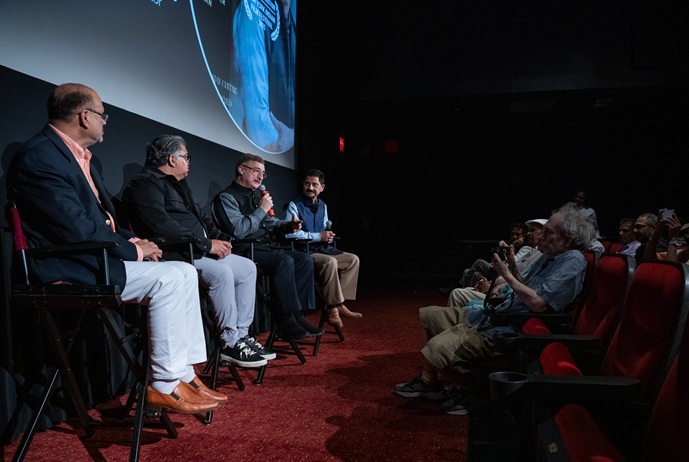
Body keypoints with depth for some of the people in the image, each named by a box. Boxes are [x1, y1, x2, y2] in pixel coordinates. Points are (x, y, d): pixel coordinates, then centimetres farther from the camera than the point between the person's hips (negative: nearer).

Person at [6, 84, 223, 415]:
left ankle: (184, 375, -1)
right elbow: (78, 230, -23)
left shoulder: (75, 154, 16)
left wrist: (132, 240, 3)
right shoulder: (38, 157, -15)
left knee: (185, 273, -2)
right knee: (170, 279, -22)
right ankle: (165, 386, -10)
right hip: (70, 268, -10)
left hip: (96, 256, 10)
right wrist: (134, 250, -12)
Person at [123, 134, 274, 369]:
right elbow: (162, 225, -23)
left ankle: (242, 333, 3)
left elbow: (201, 216, 25)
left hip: (198, 250, 10)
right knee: (221, 272, -31)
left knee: (248, 268, 3)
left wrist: (219, 238, 5)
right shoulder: (145, 184, -8)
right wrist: (206, 244, -21)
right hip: (175, 255, -10)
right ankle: (230, 343, -19)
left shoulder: (178, 184, 23)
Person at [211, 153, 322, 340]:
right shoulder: (226, 197, -6)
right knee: (285, 261, -31)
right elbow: (238, 231, -20)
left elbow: (270, 223, 30)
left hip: (265, 249, 9)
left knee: (305, 259, -8)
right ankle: (288, 321, -24)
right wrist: (262, 209, -12)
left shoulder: (256, 196, 22)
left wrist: (289, 225, 9)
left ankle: (298, 315, -11)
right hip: (245, 251, -9)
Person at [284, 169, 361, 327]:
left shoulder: (322, 206, 18)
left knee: (353, 259, -4)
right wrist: (318, 236, -18)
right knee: (330, 262, -33)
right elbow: (290, 233, -19)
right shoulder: (294, 205, -6)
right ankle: (333, 308, -23)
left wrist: (328, 234, -1)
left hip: (322, 248, 8)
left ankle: (339, 304, -8)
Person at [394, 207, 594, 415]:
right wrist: (512, 264, 9)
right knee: (429, 315, 12)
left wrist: (507, 275, -17)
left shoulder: (572, 261, -15)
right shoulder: (550, 257, 15)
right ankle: (428, 381, 14)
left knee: (438, 347, -27)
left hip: (511, 330, -11)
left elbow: (538, 304, -25)